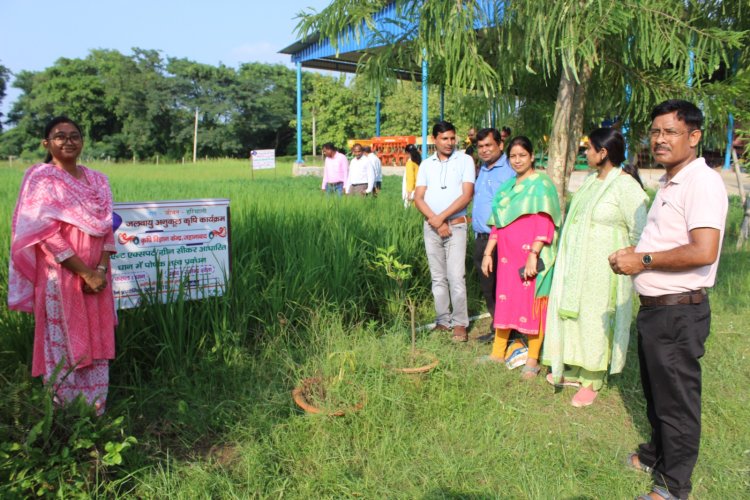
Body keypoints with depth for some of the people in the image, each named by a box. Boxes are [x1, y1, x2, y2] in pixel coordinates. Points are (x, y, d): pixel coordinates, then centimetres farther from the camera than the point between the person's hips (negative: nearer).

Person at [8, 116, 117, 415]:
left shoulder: (97, 181, 10)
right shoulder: (41, 177, -5)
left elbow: (107, 228, 7)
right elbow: (47, 234, -13)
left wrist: (101, 269, -8)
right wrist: (85, 273, -16)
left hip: (96, 275, 5)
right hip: (61, 276, -5)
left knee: (96, 343, 9)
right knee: (64, 345, 3)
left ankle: (96, 413, 21)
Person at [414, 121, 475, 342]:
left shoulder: (465, 160, 2)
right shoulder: (426, 164, 11)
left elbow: (466, 195, -7)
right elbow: (418, 198, 4)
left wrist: (441, 218, -11)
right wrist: (435, 221, -10)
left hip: (455, 225, -3)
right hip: (431, 227, 4)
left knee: (456, 276, -10)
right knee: (438, 277, 8)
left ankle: (460, 324, -1)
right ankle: (443, 321, 16)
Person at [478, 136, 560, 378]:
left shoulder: (540, 185, -6)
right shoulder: (508, 186, 15)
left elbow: (545, 223, -14)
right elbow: (498, 222, 16)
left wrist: (533, 255, -21)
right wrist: (488, 252, 11)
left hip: (531, 255, -6)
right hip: (507, 255, 6)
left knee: (532, 303, 1)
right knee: (503, 300, 10)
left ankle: (532, 359, 11)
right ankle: (498, 352, 22)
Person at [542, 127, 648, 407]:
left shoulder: (625, 186, -17)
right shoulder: (591, 180, 10)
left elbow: (639, 232, -17)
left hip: (602, 269, -8)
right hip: (575, 265, 8)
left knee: (595, 320, 3)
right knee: (572, 315, 14)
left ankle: (592, 382, 20)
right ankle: (573, 372, 31)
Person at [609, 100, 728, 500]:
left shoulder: (702, 182, -18)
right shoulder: (668, 183, 13)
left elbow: (703, 251, -29)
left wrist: (643, 260, -19)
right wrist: (634, 254, 7)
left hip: (679, 312, -9)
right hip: (653, 307, 10)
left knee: (677, 399, 6)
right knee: (655, 391, 24)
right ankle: (656, 455, 44)